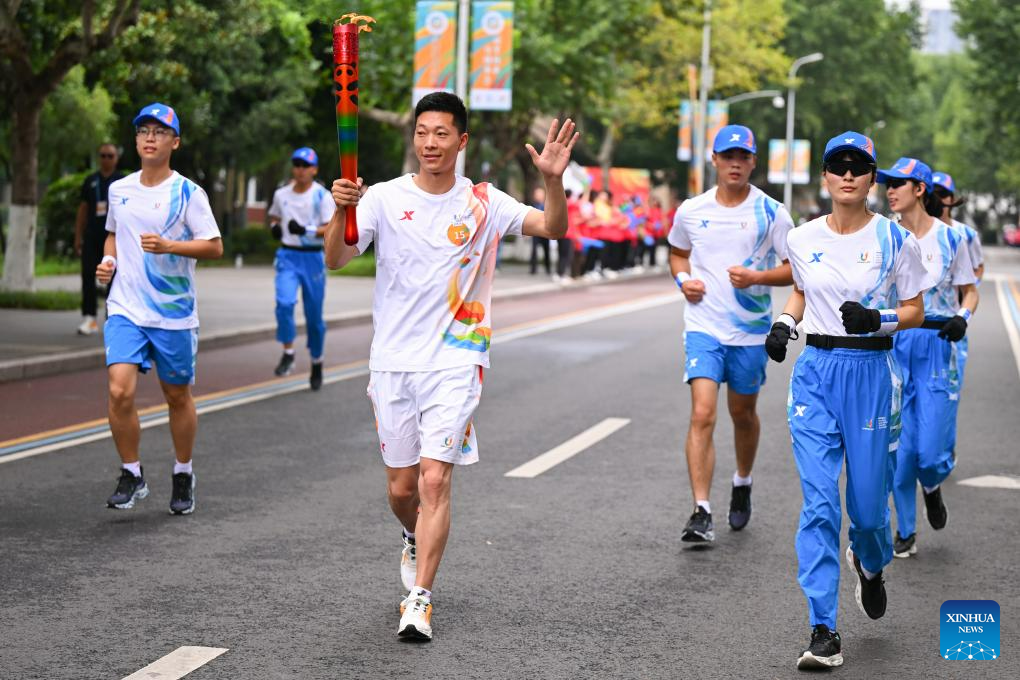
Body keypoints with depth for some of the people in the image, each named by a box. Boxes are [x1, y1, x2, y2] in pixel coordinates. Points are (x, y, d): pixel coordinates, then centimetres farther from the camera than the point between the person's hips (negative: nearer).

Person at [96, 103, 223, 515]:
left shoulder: (188, 193, -6)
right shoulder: (119, 190, 8)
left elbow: (215, 247, -10)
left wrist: (168, 245, -23)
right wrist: (108, 260, 5)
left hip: (174, 314, -2)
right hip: (125, 310, 2)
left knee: (177, 397, 9)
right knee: (120, 390, -14)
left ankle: (183, 474, 29)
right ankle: (131, 476, 2)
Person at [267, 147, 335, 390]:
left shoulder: (322, 195, -5)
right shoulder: (281, 194, 7)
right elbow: (274, 216, 26)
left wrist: (306, 230, -26)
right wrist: (274, 226, 3)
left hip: (312, 258, -2)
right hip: (288, 256, 2)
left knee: (314, 314, 4)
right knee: (284, 302, -21)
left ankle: (317, 363, 21)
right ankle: (288, 354, -8)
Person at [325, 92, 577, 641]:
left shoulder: (483, 203, 0)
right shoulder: (384, 199, -1)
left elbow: (553, 229, -11)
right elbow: (334, 260, -12)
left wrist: (553, 181, -30)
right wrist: (341, 211, -31)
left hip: (454, 361, -2)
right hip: (392, 362, 2)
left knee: (435, 479, -14)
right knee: (401, 487, 12)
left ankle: (419, 600, -9)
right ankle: (416, 540, 45)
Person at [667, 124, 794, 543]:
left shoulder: (771, 213, -4)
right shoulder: (691, 211, 2)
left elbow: (796, 269, -2)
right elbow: (677, 252, 20)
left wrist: (756, 277, -19)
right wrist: (683, 279, -1)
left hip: (751, 330, 0)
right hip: (704, 326, 0)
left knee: (743, 414, 16)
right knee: (702, 415, -14)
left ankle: (742, 485, 43)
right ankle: (702, 514, -14)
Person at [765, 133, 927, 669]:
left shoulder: (894, 239, -3)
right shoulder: (803, 238, 5)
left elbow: (915, 311, 2)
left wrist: (878, 318, -17)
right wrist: (784, 323, 3)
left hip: (870, 373, -1)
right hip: (815, 372, 2)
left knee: (867, 501, 5)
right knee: (818, 504, -7)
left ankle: (870, 563, 43)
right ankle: (824, 631, -4)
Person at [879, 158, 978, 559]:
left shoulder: (949, 238, -2)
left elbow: (969, 291, 7)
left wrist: (962, 317, -12)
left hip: (936, 345, -2)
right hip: (891, 343, 2)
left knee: (931, 451, -7)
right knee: (898, 446, -1)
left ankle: (932, 488, 30)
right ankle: (906, 530, 14)